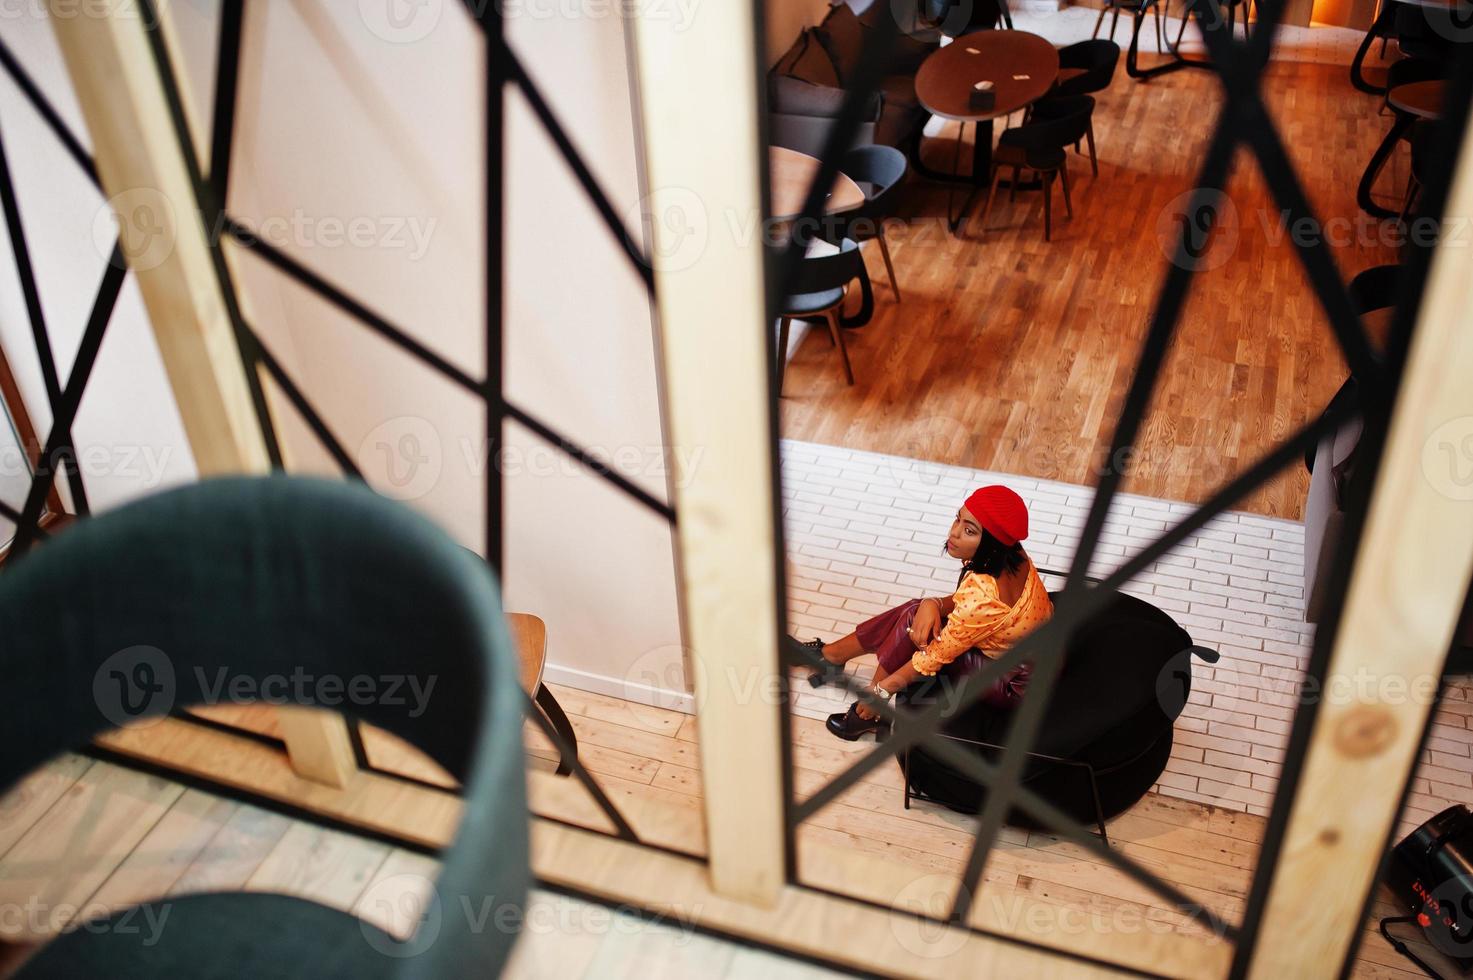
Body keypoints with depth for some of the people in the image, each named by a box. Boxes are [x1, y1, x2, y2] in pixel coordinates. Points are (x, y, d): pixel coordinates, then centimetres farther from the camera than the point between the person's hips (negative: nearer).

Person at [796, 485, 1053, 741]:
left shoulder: (982, 601, -35)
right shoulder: (1009, 555, -13)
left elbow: (936, 656, -22)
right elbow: (963, 600, 3)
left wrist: (880, 690, -10)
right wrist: (934, 604, -19)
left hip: (1013, 683, -8)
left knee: (914, 619, -15)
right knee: (918, 611, 1)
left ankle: (870, 713, 6)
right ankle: (831, 654, 21)